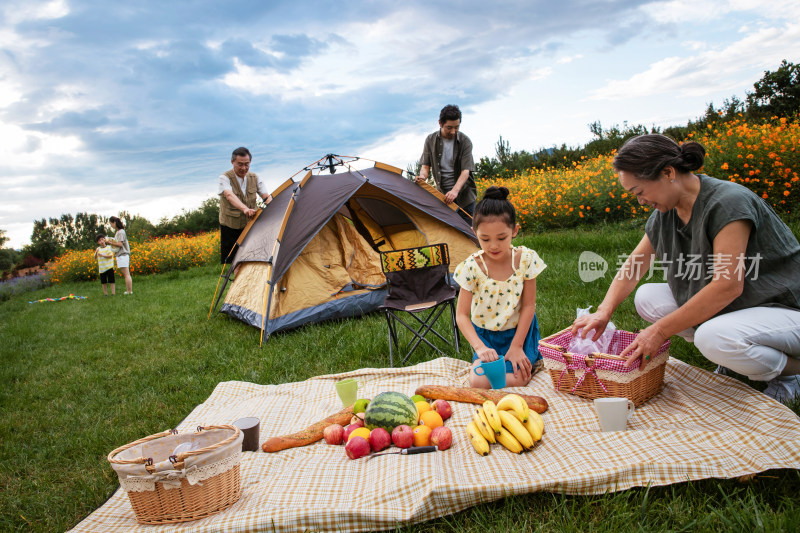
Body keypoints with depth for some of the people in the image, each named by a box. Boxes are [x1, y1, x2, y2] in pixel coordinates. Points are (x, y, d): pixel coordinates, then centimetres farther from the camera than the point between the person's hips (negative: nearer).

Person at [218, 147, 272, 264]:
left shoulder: (254, 177, 3)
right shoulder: (224, 178, -12)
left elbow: (266, 196, -2)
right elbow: (230, 196, -31)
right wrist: (245, 209, -50)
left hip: (249, 226, 4)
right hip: (230, 227, -4)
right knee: (229, 260, -3)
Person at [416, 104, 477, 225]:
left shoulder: (465, 141, -8)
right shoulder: (430, 140, 0)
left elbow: (466, 171, -15)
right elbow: (426, 166, 4)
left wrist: (455, 190, -32)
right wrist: (422, 176, -21)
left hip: (464, 197, -1)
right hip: (443, 197, 2)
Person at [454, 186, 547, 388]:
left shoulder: (526, 259, -14)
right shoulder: (471, 267, -17)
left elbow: (528, 306, -8)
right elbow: (462, 315, -16)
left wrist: (517, 346, -12)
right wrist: (480, 348, -30)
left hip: (519, 330, 0)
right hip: (485, 335, 0)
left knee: (516, 379, -20)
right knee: (479, 382, -20)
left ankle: (530, 361, 13)